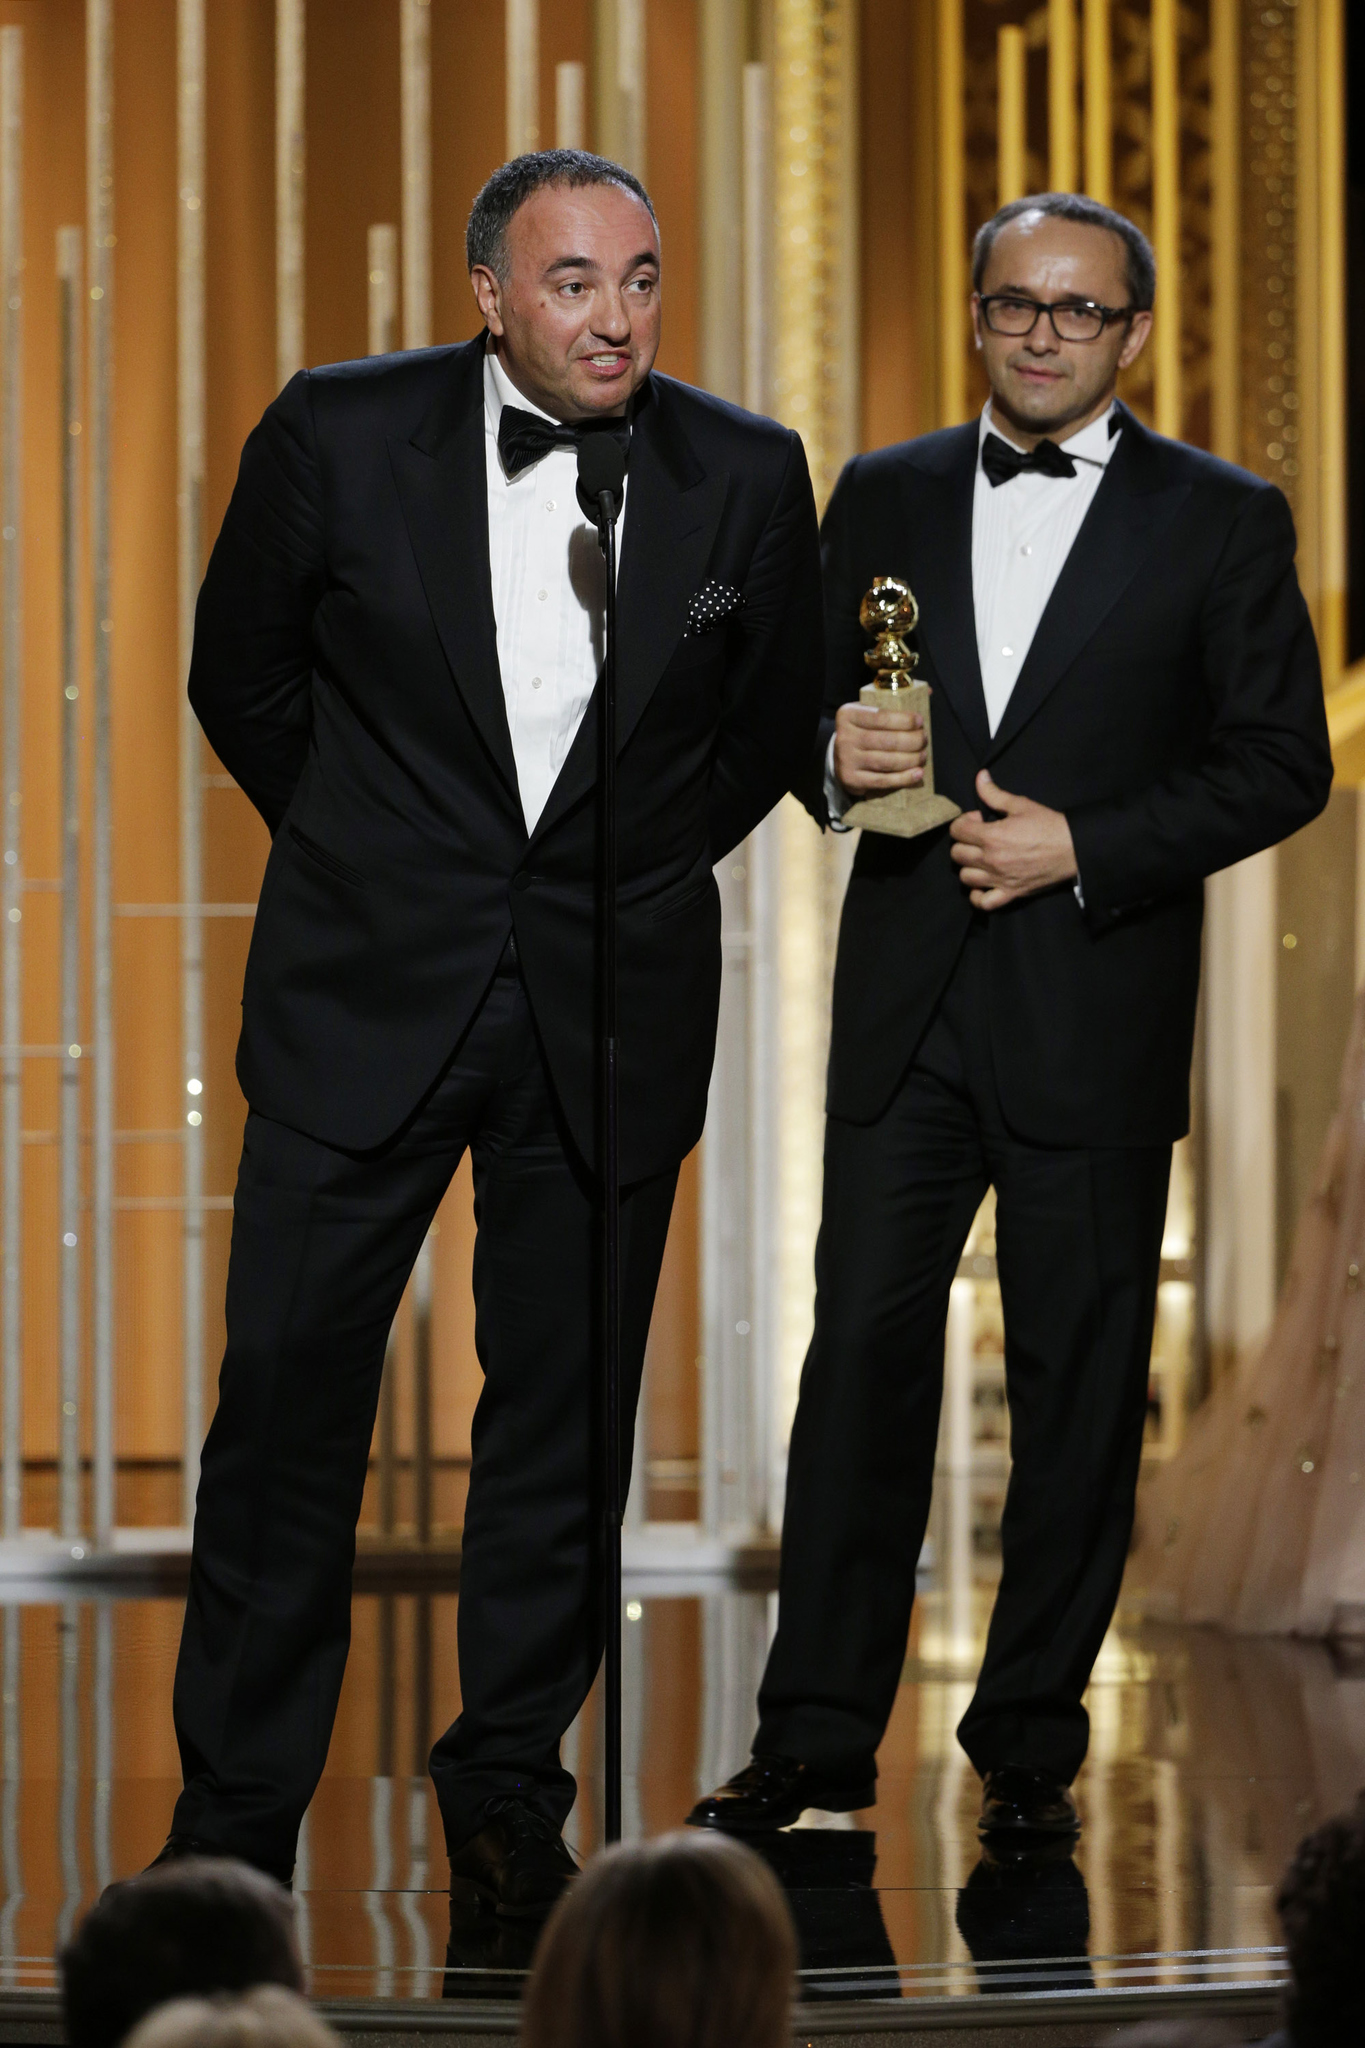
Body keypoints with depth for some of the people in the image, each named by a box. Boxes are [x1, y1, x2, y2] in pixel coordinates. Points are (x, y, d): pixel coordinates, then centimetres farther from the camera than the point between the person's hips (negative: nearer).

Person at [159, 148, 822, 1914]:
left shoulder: (744, 476, -2)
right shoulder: (337, 434, -6)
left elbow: (780, 710, 14)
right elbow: (240, 673, 8)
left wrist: (653, 861, 11)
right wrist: (363, 852, 10)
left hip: (614, 1011, 1)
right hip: (368, 986, -1)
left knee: (565, 1409, 7)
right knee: (287, 1394, -1)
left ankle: (511, 1776, 23)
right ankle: (236, 1809, 10)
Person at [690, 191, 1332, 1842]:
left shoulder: (1220, 523, 2)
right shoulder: (884, 498, 12)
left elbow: (1282, 763, -1)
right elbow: (806, 704, 16)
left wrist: (1084, 849, -12)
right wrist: (834, 754, -8)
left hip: (1096, 1009, -2)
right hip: (906, 1009, 2)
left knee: (1080, 1382, 2)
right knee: (862, 1351, 0)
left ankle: (1031, 1742, 12)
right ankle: (815, 1736, 5)